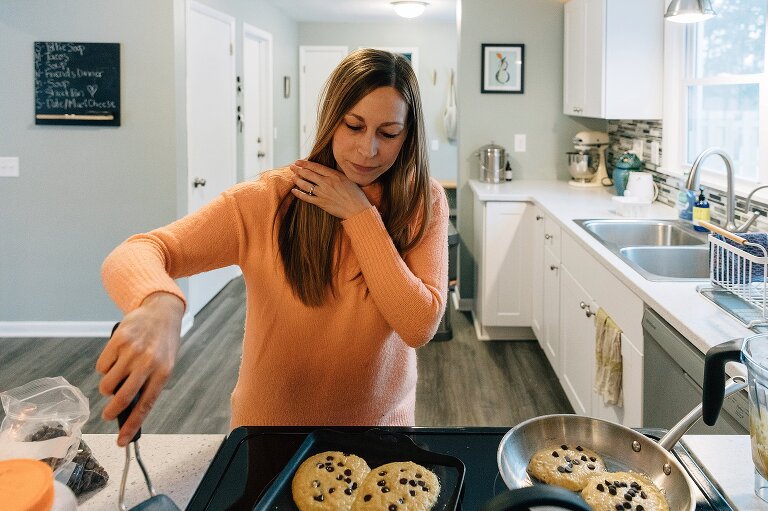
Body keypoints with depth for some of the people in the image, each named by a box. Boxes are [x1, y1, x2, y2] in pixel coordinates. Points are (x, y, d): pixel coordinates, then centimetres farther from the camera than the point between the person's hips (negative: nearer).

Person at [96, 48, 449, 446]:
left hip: (381, 421, 1)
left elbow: (420, 326, -22)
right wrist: (158, 304, -51)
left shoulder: (424, 204, -13)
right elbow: (135, 255, -27)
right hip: (271, 423, -1)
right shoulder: (270, 200, -19)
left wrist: (360, 215, -25)